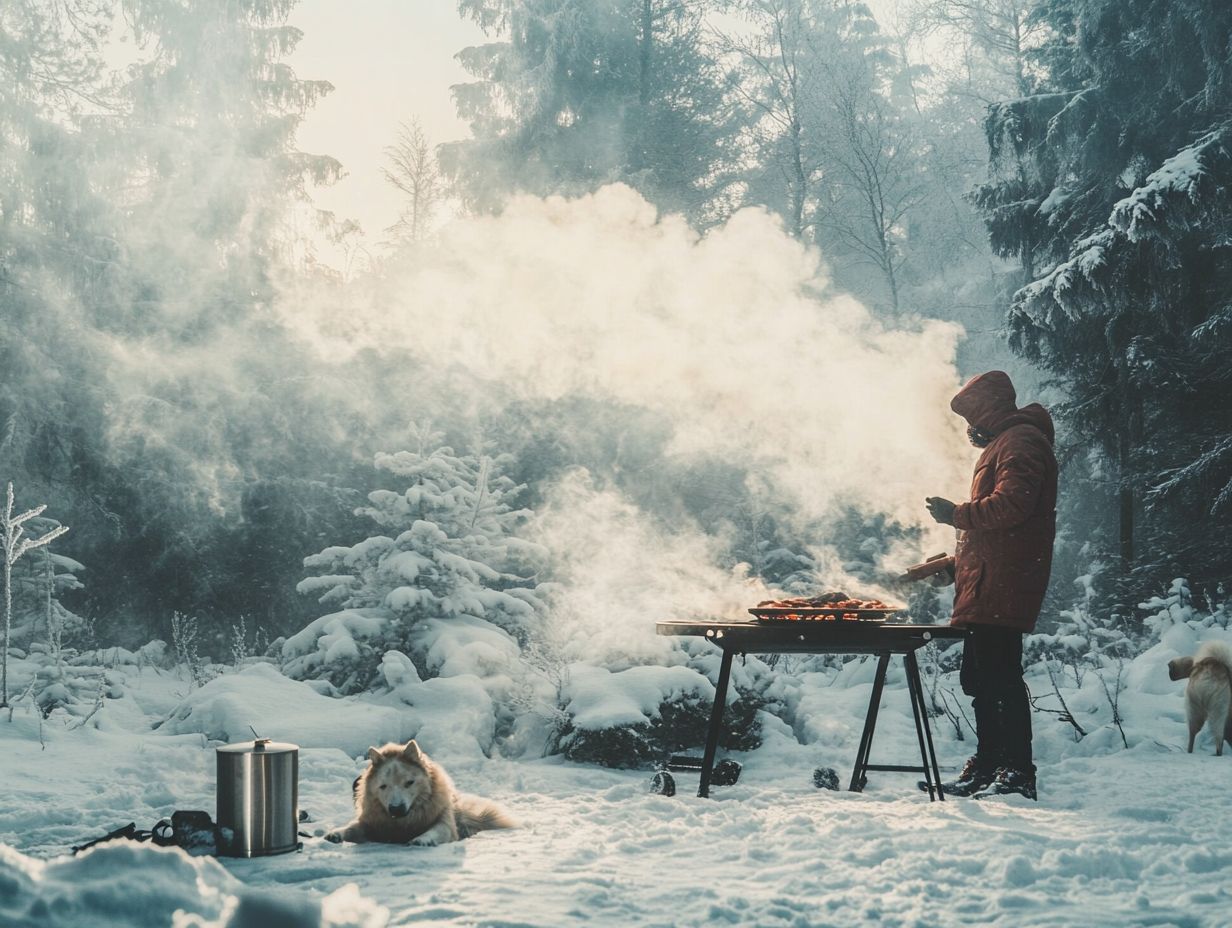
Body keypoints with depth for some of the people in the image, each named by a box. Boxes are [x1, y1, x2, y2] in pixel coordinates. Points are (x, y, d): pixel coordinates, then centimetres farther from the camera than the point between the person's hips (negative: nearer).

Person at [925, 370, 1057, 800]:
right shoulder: (1003, 444, 25)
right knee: (979, 677, 13)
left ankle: (1018, 773, -10)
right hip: (987, 590, 11)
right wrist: (958, 560, 25)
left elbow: (1011, 503, -22)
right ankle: (987, 765, 20)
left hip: (1002, 587, -11)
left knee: (1000, 676, -12)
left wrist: (959, 514, -13)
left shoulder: (1021, 442, -8)